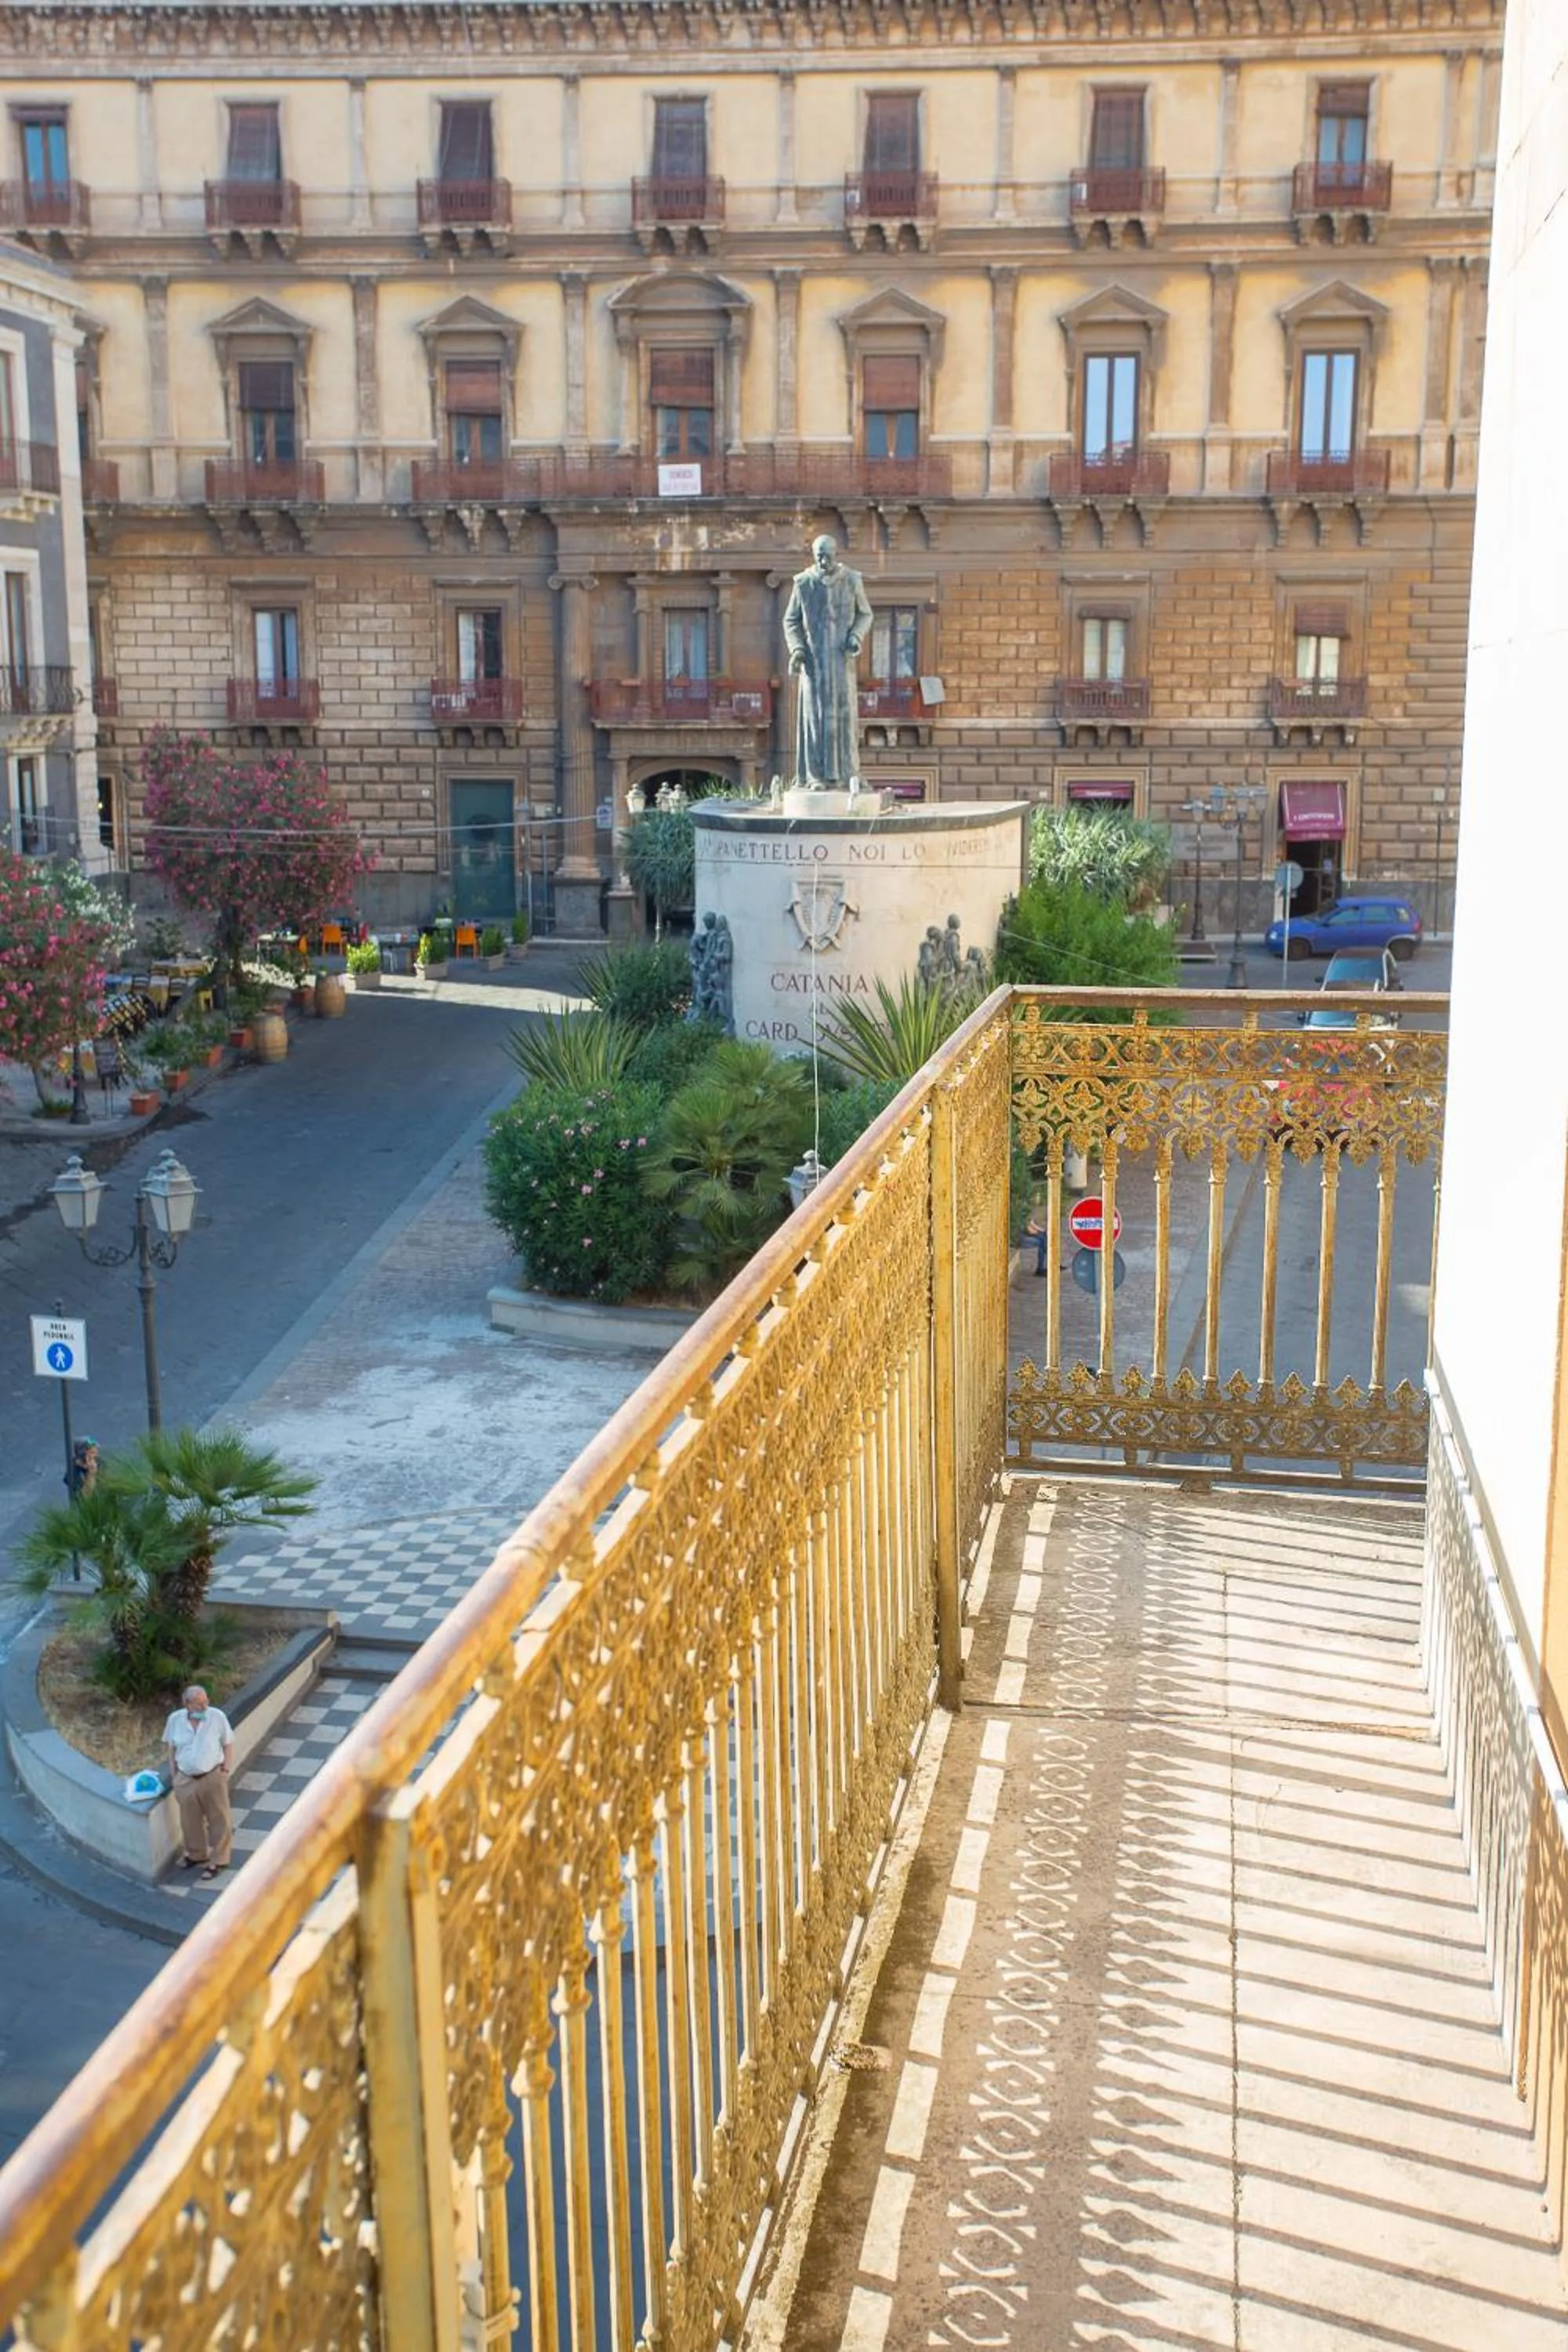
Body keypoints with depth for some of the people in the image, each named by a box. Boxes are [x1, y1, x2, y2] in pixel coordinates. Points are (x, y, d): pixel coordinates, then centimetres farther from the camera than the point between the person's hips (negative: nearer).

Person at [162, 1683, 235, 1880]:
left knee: (219, 1820, 7)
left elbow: (228, 1745, -4)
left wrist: (225, 1770, -6)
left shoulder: (218, 1717, -15)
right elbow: (171, 1748, 5)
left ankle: (217, 1861, 23)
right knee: (190, 1821, 18)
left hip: (213, 1777, -2)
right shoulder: (175, 1719, -9)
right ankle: (196, 1854, 42)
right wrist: (175, 1775, 4)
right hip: (186, 1780, 2)